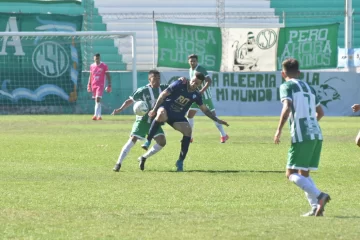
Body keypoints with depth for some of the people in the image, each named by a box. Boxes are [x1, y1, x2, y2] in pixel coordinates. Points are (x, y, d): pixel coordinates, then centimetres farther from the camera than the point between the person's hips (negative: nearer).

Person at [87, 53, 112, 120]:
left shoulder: (104, 66, -4)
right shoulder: (92, 66, 9)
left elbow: (108, 76, -3)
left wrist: (109, 85, -10)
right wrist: (89, 85, 13)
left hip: (100, 85, -5)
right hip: (93, 85, 5)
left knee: (98, 99, -18)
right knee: (96, 100, 8)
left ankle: (96, 115, -24)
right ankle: (99, 115, 14)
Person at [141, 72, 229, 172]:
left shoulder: (196, 95, 1)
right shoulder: (179, 85, -13)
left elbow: (205, 109, 13)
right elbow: (163, 95, -11)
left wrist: (217, 120, 9)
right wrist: (154, 109, -14)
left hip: (178, 117, 4)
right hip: (166, 109, -4)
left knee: (188, 130, -22)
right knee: (161, 115, -41)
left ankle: (180, 162, -11)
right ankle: (148, 141, -29)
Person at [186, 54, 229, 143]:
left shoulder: (201, 70, -17)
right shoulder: (190, 70, 8)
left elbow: (209, 81, -25)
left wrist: (201, 91, -33)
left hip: (205, 96, -8)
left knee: (213, 115, -5)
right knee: (189, 115, 2)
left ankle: (223, 135, 2)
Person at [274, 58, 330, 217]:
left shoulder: (287, 86, -1)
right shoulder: (309, 88, 21)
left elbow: (287, 108, -17)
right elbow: (320, 113, 29)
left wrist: (279, 130, -11)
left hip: (301, 136, -7)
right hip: (316, 134, 7)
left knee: (291, 173, -4)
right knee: (304, 173, 15)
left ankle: (319, 196, -23)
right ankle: (316, 207, 0)